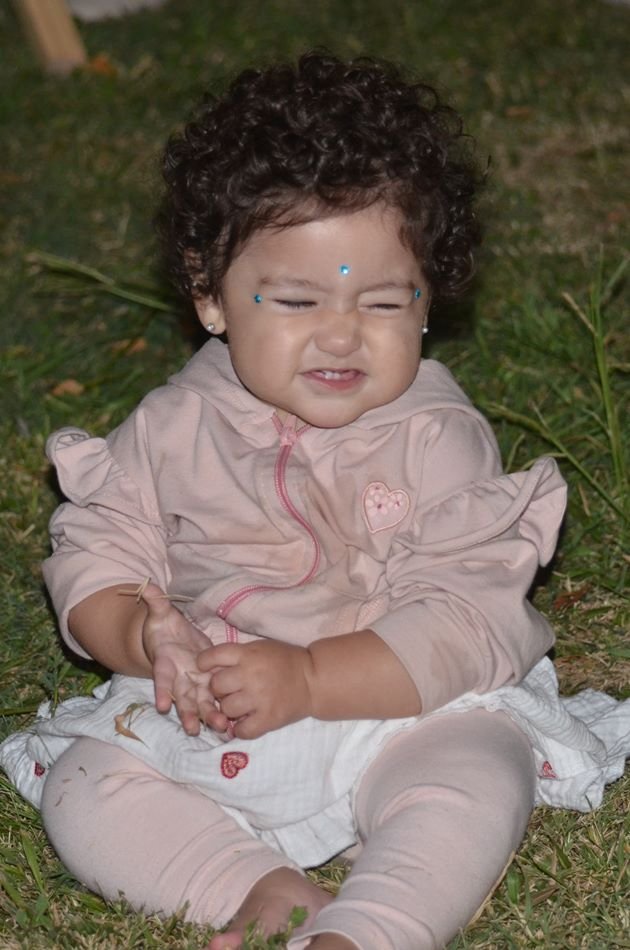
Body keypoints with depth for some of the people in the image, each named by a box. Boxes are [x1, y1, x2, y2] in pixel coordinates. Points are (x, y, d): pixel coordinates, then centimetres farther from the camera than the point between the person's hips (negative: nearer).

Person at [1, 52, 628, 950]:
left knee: (480, 779, -30)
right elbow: (93, 553, 3)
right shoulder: (175, 428, 0)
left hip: (399, 715, -3)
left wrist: (307, 678, -27)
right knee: (83, 787, -17)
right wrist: (145, 637, -20)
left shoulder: (439, 440, -10)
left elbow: (464, 625, -16)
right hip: (199, 722, 3)